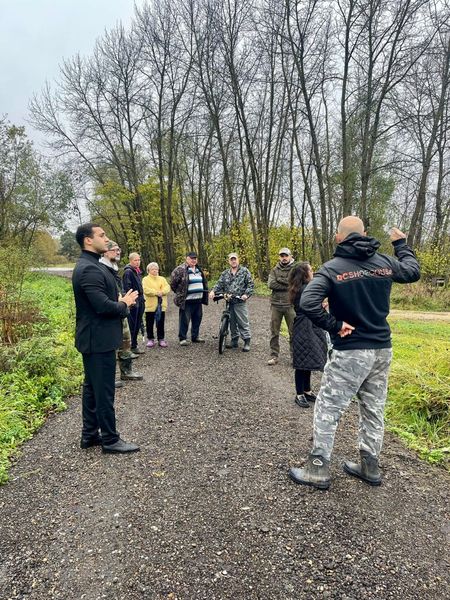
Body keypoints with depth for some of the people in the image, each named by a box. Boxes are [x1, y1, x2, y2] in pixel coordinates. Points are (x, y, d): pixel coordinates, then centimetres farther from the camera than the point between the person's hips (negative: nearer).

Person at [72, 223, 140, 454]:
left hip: (93, 338, 11)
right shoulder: (89, 269, -20)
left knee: (92, 387, 17)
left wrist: (120, 301, 3)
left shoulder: (90, 266, 13)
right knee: (104, 391, 0)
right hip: (99, 339, -11)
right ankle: (110, 440, 13)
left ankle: (89, 435, 29)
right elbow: (103, 306, -26)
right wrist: (124, 304, -9)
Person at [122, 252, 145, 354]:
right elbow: (127, 288, -18)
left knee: (137, 324, 14)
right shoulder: (128, 272, -12)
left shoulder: (138, 271, 17)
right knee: (132, 325, -2)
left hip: (139, 301, 9)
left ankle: (134, 344, 23)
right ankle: (132, 346, 5)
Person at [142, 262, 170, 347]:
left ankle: (161, 339, 16)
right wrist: (156, 292, -20)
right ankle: (150, 339, 15)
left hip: (161, 305, 3)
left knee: (161, 323, 8)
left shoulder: (162, 279, 15)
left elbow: (167, 287, 0)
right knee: (150, 324, 5)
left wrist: (162, 292, -19)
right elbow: (145, 290, -13)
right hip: (150, 305, -3)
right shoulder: (146, 279, 2)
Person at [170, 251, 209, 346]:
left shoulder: (198, 269, 16)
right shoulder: (180, 269, -9)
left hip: (198, 299, 7)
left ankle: (195, 336, 26)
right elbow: (173, 282, -7)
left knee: (197, 319, 13)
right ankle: (182, 338, 7)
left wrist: (204, 295, 20)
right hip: (187, 300, -7)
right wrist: (179, 293, 2)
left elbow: (203, 282, 27)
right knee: (185, 320, -3)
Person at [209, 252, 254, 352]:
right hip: (229, 302, 5)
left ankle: (247, 342, 2)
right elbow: (219, 284, 7)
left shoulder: (244, 271, 2)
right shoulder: (225, 273, 14)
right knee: (232, 322, 11)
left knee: (243, 323, -5)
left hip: (240, 302, -4)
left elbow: (251, 284, -2)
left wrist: (246, 294, -16)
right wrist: (213, 291, -11)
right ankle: (234, 340, 22)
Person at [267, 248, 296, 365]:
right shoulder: (275, 270, 9)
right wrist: (288, 285, -13)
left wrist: (280, 280, -11)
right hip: (276, 304, 3)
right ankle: (274, 355, 17)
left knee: (293, 331, 4)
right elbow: (270, 284, -7)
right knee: (274, 331, 7)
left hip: (290, 305, -2)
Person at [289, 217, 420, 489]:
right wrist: (401, 243, 36)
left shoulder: (332, 268, -13)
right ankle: (370, 466, 30)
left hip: (350, 352, -5)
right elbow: (413, 271, 22)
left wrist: (334, 325, -15)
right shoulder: (385, 262, 1)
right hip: (382, 349, 6)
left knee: (328, 408, 5)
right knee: (374, 408, 17)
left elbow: (308, 303, -27)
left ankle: (318, 469, 12)